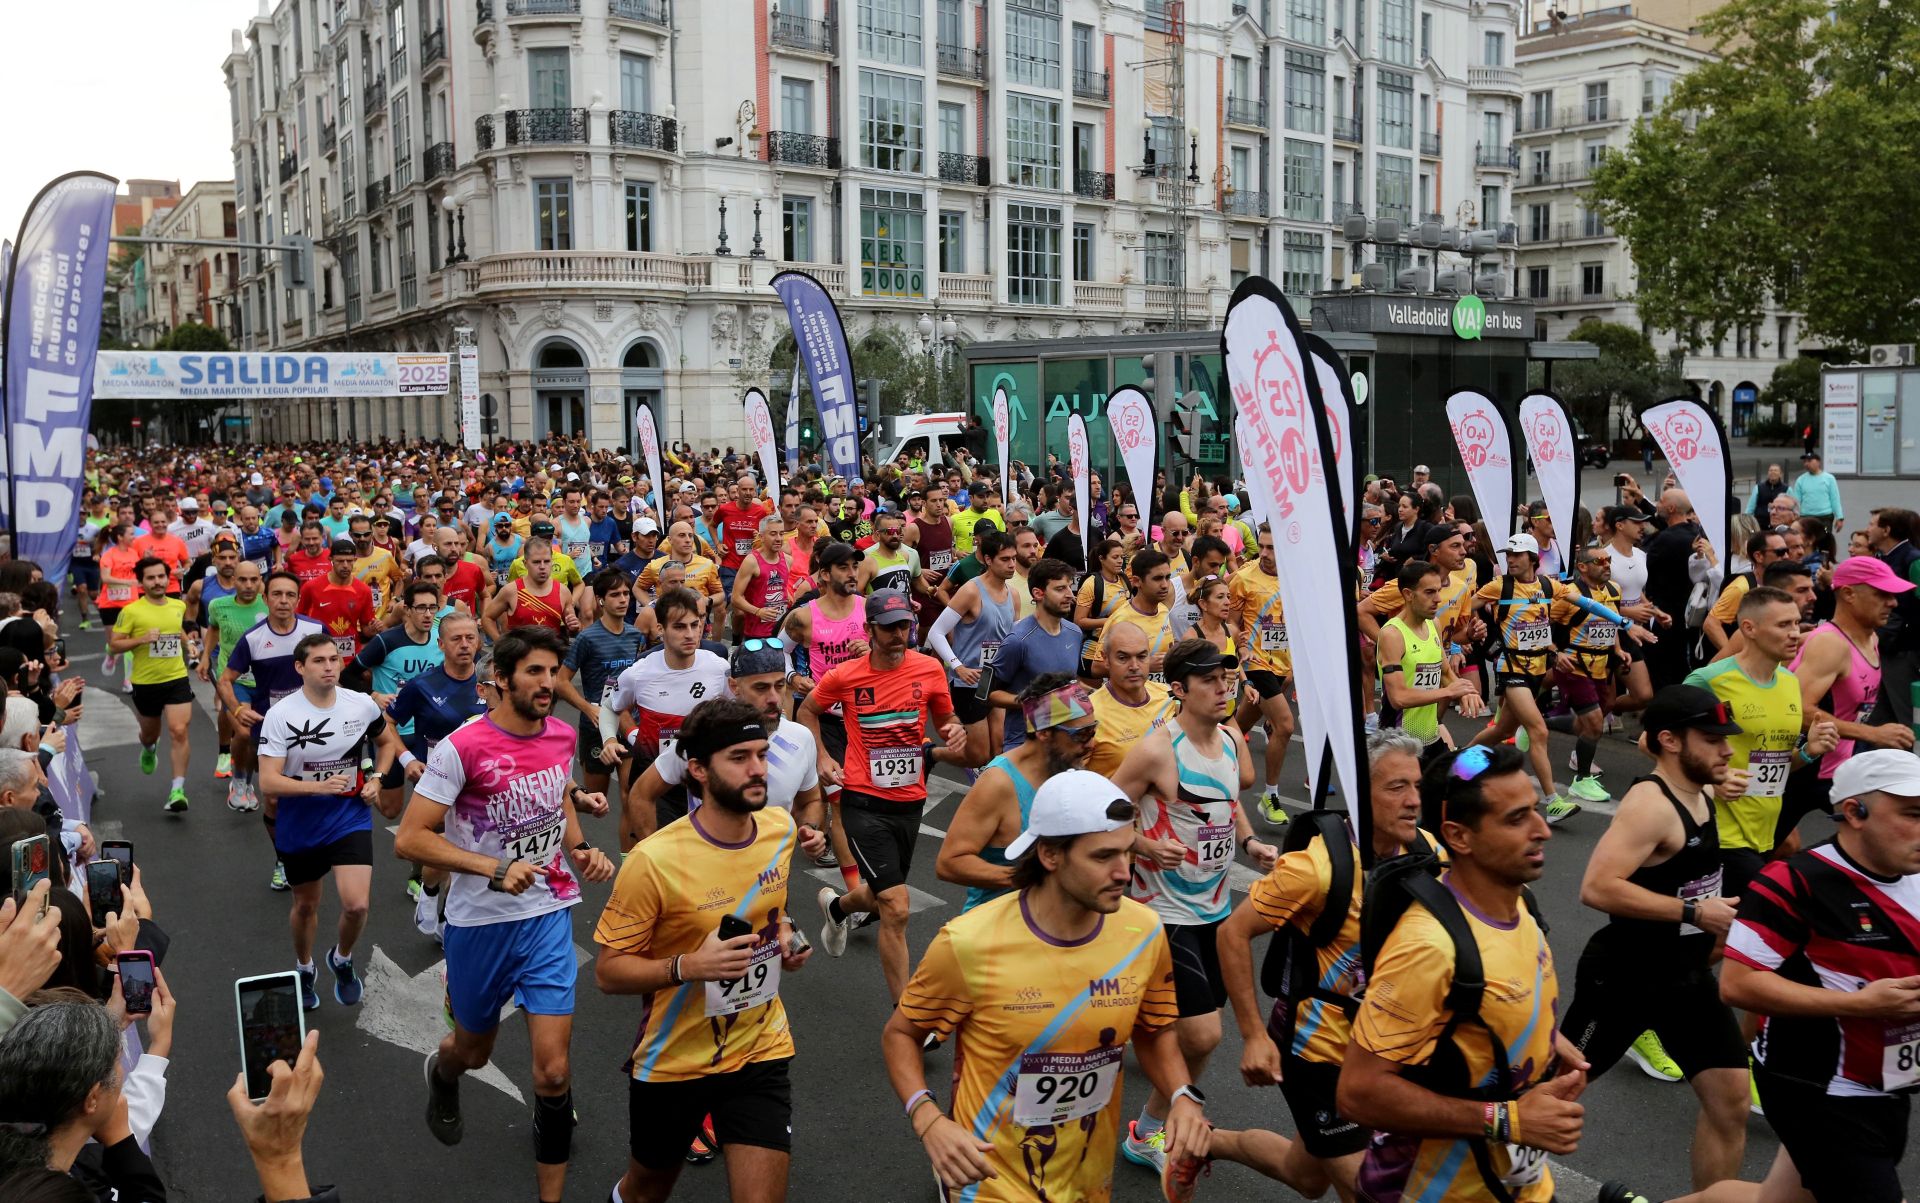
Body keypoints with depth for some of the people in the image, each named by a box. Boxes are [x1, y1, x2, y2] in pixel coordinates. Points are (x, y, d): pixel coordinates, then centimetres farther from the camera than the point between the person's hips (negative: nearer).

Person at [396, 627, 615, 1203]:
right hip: (480, 922, -2)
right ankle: (440, 1071, 60)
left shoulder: (561, 735, -2)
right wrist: (496, 868, -27)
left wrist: (581, 850, 0)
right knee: (473, 1051, 21)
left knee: (552, 1070, -6)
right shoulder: (462, 748, -18)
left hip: (548, 916, 2)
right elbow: (409, 839, -19)